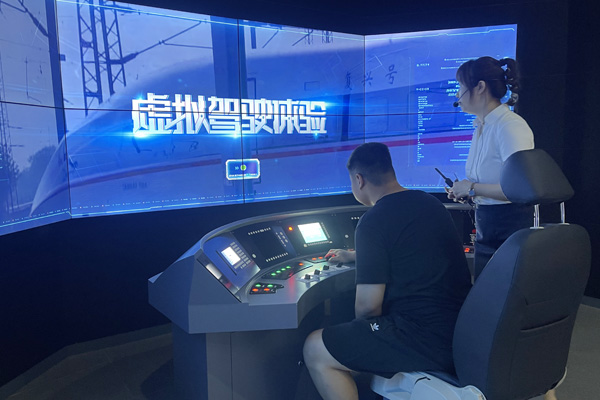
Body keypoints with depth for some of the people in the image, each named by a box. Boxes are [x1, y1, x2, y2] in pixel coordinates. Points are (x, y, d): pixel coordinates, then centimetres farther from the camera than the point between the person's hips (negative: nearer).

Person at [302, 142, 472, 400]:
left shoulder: (373, 222, -17)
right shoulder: (429, 202, 9)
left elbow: (367, 306, -17)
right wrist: (350, 255, 40)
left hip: (427, 341, -9)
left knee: (315, 350, 0)